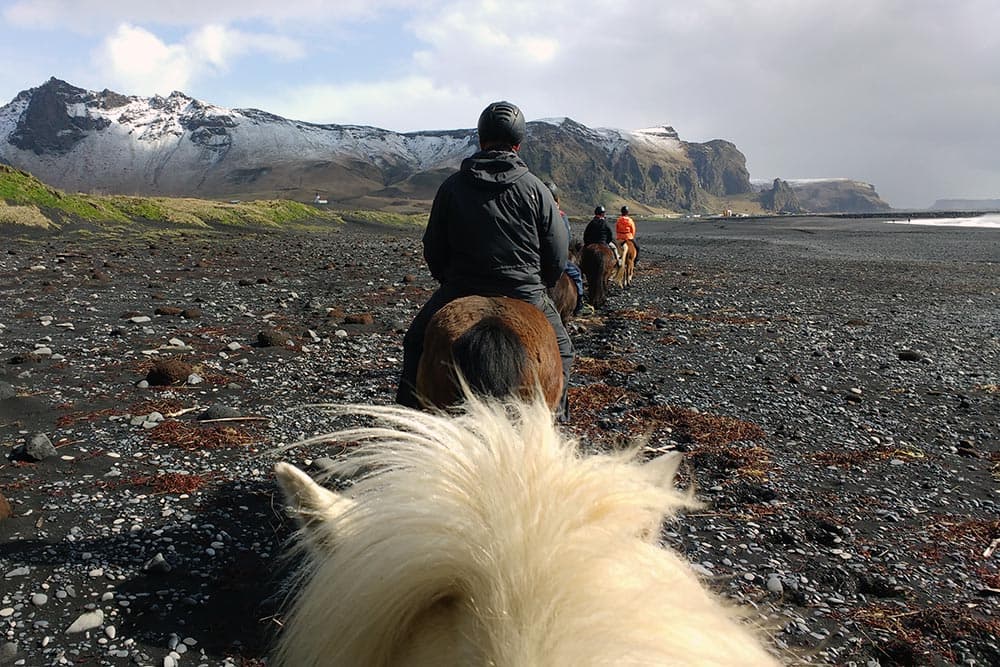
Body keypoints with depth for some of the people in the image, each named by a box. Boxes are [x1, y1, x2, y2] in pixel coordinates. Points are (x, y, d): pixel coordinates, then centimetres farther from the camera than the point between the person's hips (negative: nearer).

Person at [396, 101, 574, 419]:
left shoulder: (452, 185, 0)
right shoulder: (535, 188, -2)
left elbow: (433, 249, 5)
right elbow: (558, 254, 0)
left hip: (460, 291, 0)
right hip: (525, 295, 0)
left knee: (416, 344, 24)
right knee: (560, 349, 26)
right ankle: (555, 416, 25)